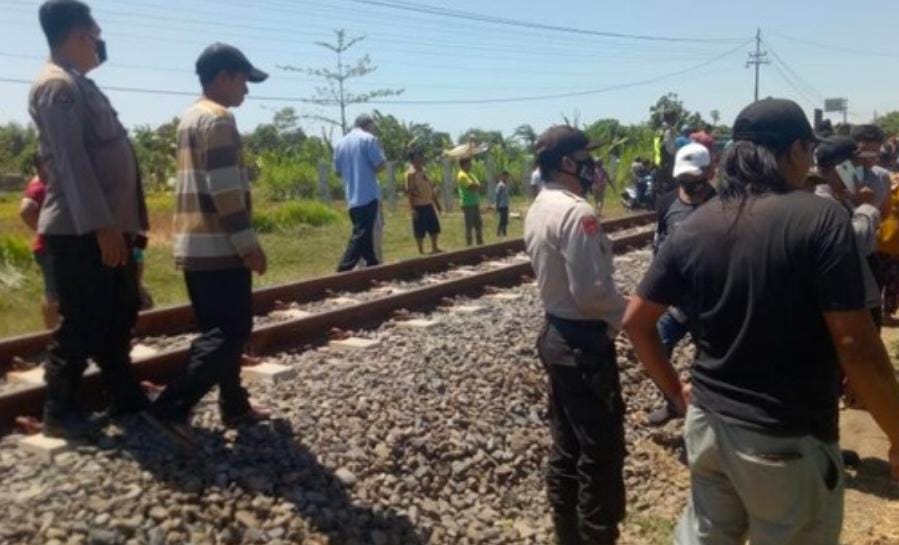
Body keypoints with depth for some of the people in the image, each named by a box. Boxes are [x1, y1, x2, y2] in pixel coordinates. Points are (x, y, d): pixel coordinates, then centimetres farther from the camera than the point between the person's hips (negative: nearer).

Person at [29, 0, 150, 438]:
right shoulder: (58, 85, -11)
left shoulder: (79, 85, 19)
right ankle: (59, 412, 14)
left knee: (118, 317, 15)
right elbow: (71, 162, -20)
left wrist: (119, 223, 18)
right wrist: (101, 225, -24)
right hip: (80, 231, -10)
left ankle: (125, 397, 26)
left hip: (108, 225, 10)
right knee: (80, 324, -1)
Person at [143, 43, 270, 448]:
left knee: (219, 329, 14)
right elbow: (225, 191, -20)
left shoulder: (190, 118, 19)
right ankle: (171, 408, -10)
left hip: (194, 244, 10)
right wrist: (249, 243, -16)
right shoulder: (219, 119, -11)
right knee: (231, 331, -7)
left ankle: (234, 406, 21)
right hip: (218, 247, -10)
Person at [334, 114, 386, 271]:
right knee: (362, 235, -7)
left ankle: (373, 264, 21)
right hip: (368, 196, -7)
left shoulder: (340, 143, 15)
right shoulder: (369, 139, -6)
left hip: (352, 198, 7)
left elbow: (338, 171, 18)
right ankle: (343, 271, -13)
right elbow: (380, 165, -11)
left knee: (363, 233, 15)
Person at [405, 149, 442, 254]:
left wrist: (436, 202, 19)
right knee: (420, 231, -1)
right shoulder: (411, 173, -13)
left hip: (428, 205, 9)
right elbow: (409, 192, -17)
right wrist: (413, 208, -22)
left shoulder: (423, 171, 13)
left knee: (434, 227, 15)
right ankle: (421, 251, 9)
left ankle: (434, 248, 28)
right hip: (419, 206, -9)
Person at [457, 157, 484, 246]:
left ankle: (480, 244, 19)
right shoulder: (462, 175, -13)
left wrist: (476, 186, -1)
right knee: (469, 227, -5)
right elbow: (472, 187, -22)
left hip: (475, 204, 9)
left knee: (479, 225, 11)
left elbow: (478, 186, 19)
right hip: (468, 205, -9)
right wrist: (477, 186, -4)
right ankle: (469, 245, 1)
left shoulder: (469, 174, 17)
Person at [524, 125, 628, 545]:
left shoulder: (538, 209, 8)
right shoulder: (576, 212, -22)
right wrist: (627, 314, -6)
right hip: (585, 342, -10)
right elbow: (592, 292, -24)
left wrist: (614, 311, 12)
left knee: (566, 447, 19)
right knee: (602, 452, 4)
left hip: (556, 334, 10)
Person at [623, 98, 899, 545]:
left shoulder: (694, 227, -1)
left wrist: (675, 390, 13)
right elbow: (855, 344, -18)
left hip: (708, 422, 5)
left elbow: (636, 320, 2)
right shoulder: (820, 218, -15)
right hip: (788, 440, -4)